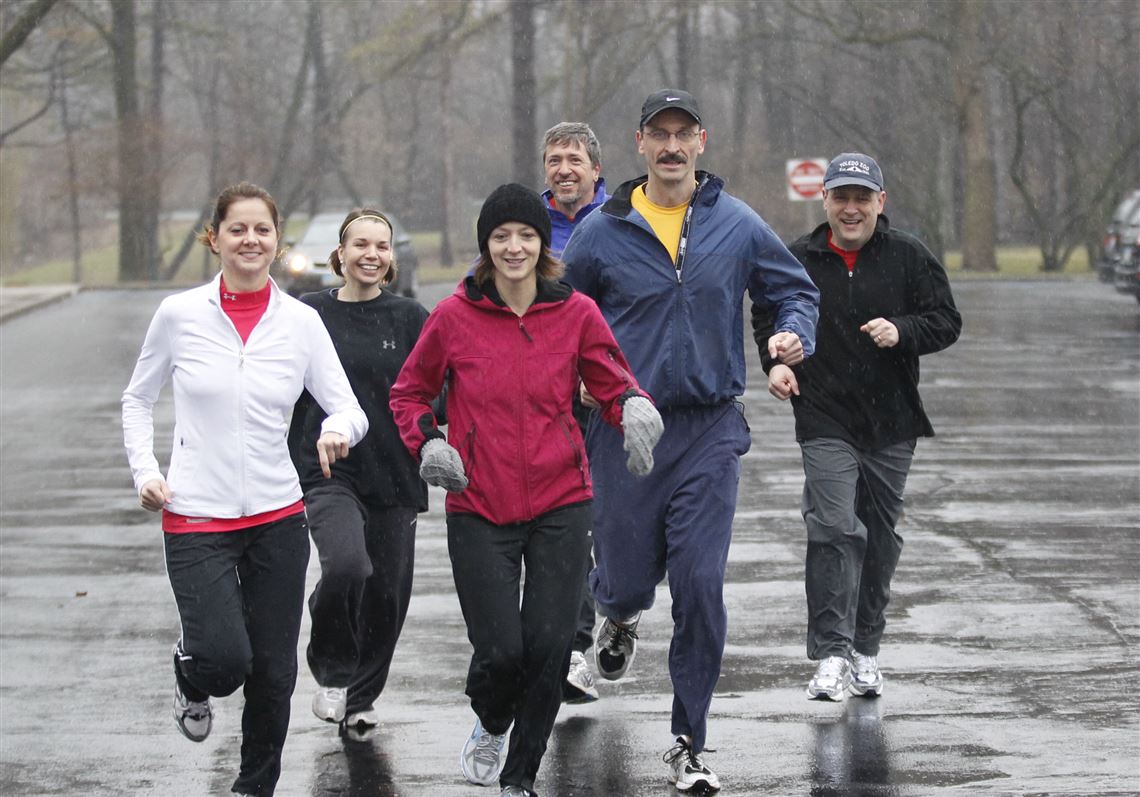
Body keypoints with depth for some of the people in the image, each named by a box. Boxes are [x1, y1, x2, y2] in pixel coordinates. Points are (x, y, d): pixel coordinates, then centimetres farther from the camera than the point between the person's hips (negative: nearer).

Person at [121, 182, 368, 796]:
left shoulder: (301, 321, 0)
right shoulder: (180, 314, -3)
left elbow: (349, 408, 1)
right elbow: (138, 398, 10)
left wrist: (339, 429, -22)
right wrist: (145, 469, -4)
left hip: (277, 517, 2)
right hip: (196, 518, -2)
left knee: (273, 672, 6)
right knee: (226, 658, -17)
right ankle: (192, 679, 21)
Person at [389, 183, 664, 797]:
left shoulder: (576, 313, -1)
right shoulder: (454, 316, -3)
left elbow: (612, 384, 7)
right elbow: (408, 394, 11)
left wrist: (633, 407, -16)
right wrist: (427, 443, -7)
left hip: (559, 504, 1)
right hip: (479, 509, -1)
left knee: (549, 645, -5)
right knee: (500, 650, -9)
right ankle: (490, 726, 28)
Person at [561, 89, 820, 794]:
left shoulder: (739, 225, 3)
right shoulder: (601, 232, 1)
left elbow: (796, 291, 13)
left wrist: (794, 335, -8)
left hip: (710, 429, 0)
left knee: (702, 587, -7)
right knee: (628, 580, 6)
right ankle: (621, 616, 47)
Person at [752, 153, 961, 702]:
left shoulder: (910, 258, 1)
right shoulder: (797, 260, 3)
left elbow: (946, 322, 0)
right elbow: (766, 317, 18)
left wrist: (901, 331, -19)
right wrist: (776, 363, -1)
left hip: (892, 423, 2)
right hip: (825, 417, -2)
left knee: (880, 536, 10)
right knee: (833, 527, -17)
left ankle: (865, 649, 24)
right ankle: (831, 654, -18)